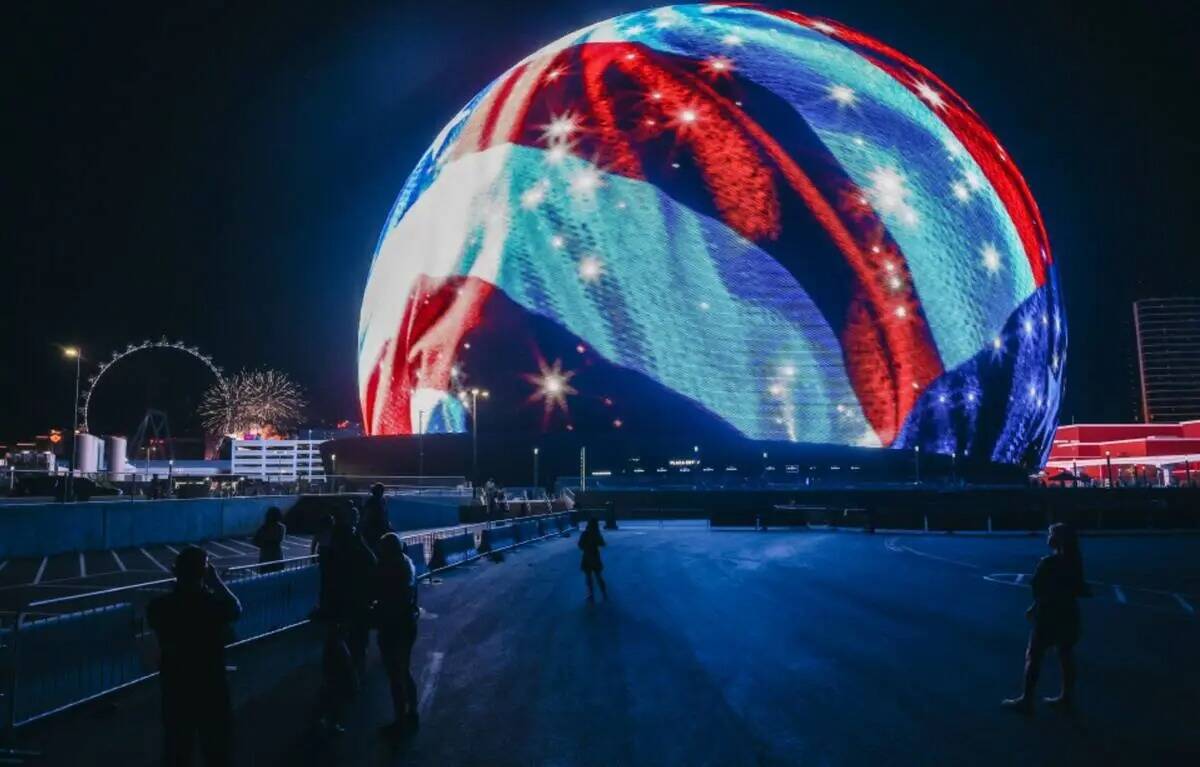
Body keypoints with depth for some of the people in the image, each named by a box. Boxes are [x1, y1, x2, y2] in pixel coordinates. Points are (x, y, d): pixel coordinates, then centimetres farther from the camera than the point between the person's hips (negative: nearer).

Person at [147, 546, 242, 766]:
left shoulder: (159, 607, -13)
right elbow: (236, 608, 3)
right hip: (211, 690, -2)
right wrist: (215, 580, 1)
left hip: (175, 690, 2)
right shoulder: (215, 605, -18)